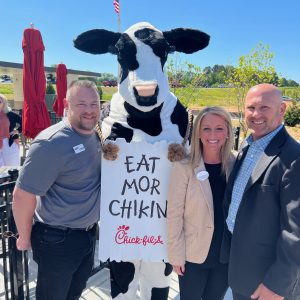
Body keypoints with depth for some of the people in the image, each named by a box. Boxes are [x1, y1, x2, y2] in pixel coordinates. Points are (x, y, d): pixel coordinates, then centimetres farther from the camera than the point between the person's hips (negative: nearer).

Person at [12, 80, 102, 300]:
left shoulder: (95, 136, 1)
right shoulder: (53, 143, -26)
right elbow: (23, 195, -22)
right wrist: (25, 238, -11)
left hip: (89, 233, 7)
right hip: (58, 239, -7)